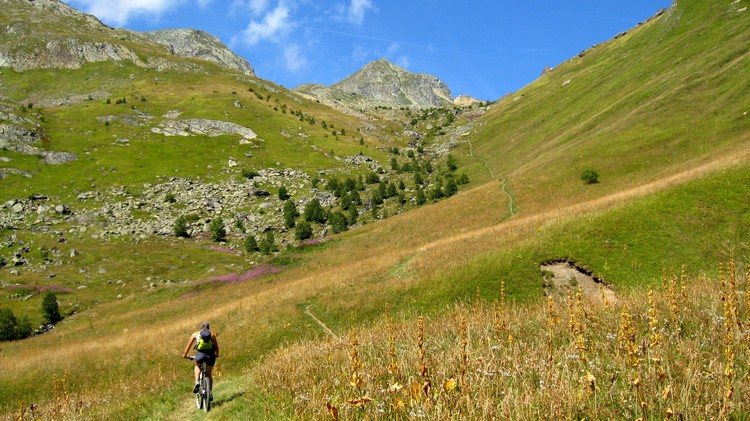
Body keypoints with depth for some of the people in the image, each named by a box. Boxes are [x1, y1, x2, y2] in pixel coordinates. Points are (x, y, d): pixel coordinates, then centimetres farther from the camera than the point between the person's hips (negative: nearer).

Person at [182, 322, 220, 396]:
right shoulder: (212, 334, 20)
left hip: (200, 354, -1)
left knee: (197, 367, 32)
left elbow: (189, 346, 23)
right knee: (209, 374, 23)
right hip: (210, 355, 1)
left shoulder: (195, 334, 20)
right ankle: (210, 393, 20)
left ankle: (197, 382, 8)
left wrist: (185, 355, 38)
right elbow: (216, 346, 19)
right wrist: (217, 354, 38)